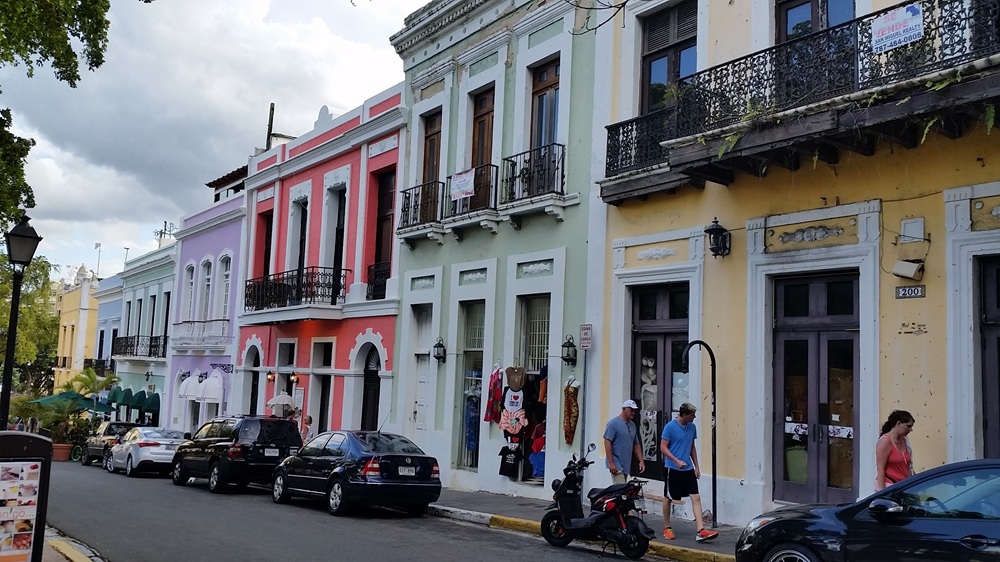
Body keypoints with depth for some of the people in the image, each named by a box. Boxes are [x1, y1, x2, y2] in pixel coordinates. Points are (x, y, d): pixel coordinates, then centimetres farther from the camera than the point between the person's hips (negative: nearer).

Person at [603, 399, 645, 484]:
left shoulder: (632, 425, 15)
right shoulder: (613, 423, -9)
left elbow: (636, 444, 20)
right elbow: (607, 442, -13)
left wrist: (641, 461, 11)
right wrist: (611, 463, -18)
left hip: (627, 465, 8)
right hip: (616, 465, -8)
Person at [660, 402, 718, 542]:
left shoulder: (692, 427, 7)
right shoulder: (670, 427, -12)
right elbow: (663, 447, -11)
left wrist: (696, 466, 15)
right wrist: (677, 461, -21)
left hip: (688, 468, 5)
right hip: (673, 468, -5)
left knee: (696, 497, -5)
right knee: (668, 498, 7)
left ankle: (700, 531, -9)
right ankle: (667, 528, 22)